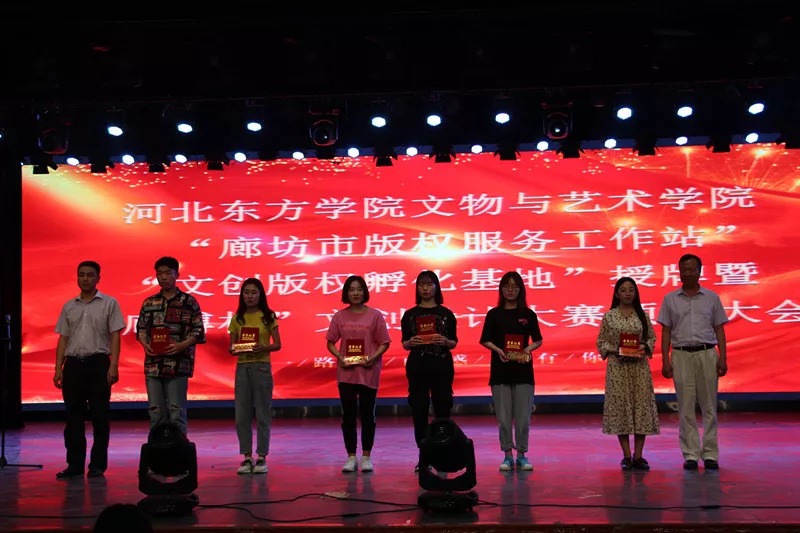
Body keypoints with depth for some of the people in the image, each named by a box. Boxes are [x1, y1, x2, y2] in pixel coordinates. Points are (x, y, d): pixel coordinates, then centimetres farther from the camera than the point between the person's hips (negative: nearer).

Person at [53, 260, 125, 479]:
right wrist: (58, 369, 6)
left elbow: (115, 337, -3)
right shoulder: (69, 306, 13)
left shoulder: (109, 303, 2)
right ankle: (74, 463, 12)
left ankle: (98, 464, 7)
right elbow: (63, 339, 13)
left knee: (100, 416, -1)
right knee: (73, 416, 5)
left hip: (98, 363, -4)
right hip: (73, 363, 4)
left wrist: (113, 366, -13)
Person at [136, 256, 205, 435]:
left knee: (176, 412, -3)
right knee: (155, 411, 6)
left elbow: (198, 331, 0)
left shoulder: (189, 302, 2)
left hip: (178, 365, -4)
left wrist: (182, 345, -16)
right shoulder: (148, 303, 13)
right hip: (153, 364, 4)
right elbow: (141, 328, 17)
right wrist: (145, 344, -4)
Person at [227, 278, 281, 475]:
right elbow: (231, 347, 9)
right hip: (242, 367, 3)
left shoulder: (268, 317, 1)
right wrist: (235, 349, -14)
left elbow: (277, 345, 0)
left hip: (262, 367, -3)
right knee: (241, 414, 2)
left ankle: (262, 457, 8)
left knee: (262, 413, 1)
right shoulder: (237, 318, 8)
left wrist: (263, 348, -19)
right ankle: (247, 457, 11)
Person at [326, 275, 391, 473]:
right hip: (346, 372, 2)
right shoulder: (340, 316, 4)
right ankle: (351, 457, 14)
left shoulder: (375, 315, -2)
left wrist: (373, 357, -17)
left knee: (367, 414, 6)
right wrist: (339, 356, -11)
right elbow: (331, 342, 6)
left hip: (368, 372, -2)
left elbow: (384, 343, -2)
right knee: (348, 415, 5)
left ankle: (366, 456, 15)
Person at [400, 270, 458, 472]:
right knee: (419, 411, 0)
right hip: (417, 366, 1)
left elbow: (454, 343, 6)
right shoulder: (410, 315, 7)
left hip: (442, 366, 0)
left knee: (442, 409, -1)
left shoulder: (446, 314, 6)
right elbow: (404, 344, 8)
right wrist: (411, 342, -14)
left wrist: (445, 341, -15)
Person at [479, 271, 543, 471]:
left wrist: (528, 349, -11)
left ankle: (521, 455, 13)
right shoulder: (494, 314, 4)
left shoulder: (528, 314, 5)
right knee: (503, 416, 2)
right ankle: (508, 455, 12)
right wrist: (498, 350, -15)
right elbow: (485, 341, 3)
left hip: (523, 370, 0)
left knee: (523, 416, 1)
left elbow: (538, 340, 9)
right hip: (500, 370, 0)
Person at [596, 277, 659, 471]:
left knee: (641, 405, -1)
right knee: (620, 406, -2)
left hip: (640, 367, 2)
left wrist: (645, 347, -9)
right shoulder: (609, 316, 2)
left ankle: (638, 456, 6)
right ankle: (626, 456, 6)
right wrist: (615, 351, -12)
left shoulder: (642, 315, 7)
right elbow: (601, 342, 3)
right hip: (618, 367, -1)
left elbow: (652, 337, 10)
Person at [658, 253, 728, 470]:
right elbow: (666, 331, 7)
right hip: (681, 355, 0)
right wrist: (665, 361, -1)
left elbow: (719, 329, 8)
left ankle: (710, 454, 7)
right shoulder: (670, 299, 8)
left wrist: (723, 357, -2)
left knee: (709, 406, 1)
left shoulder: (711, 298, 8)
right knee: (686, 408, 1)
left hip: (707, 354, 0)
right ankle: (690, 454, 6)